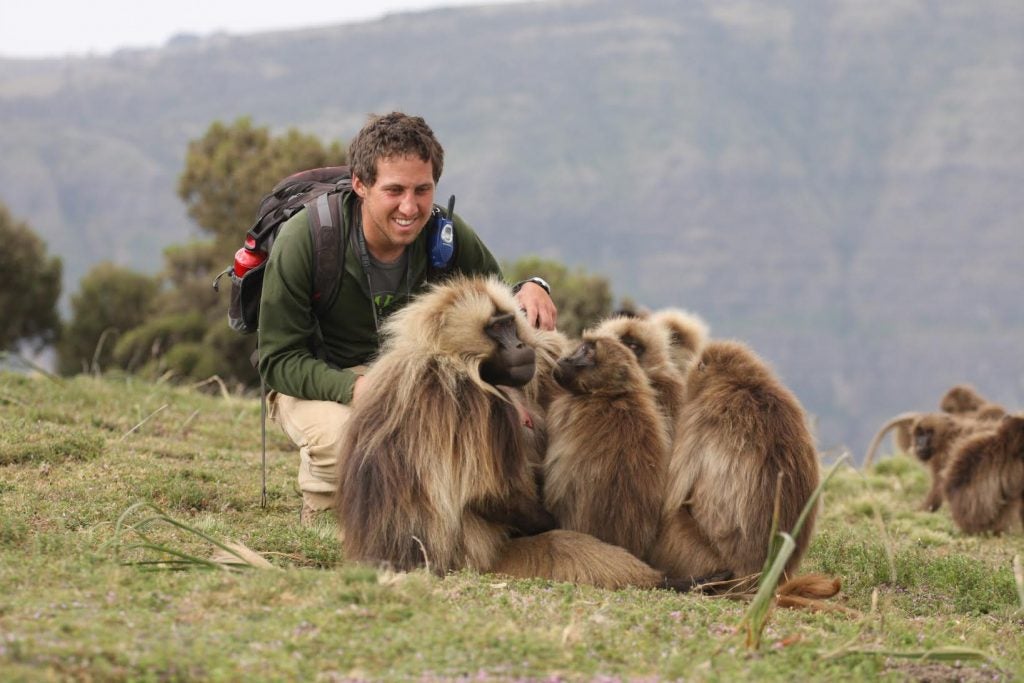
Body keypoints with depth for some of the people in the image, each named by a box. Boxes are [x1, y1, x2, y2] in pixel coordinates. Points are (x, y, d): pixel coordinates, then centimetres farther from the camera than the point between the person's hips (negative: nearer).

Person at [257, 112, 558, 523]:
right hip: (319, 382, -4)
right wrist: (354, 388, -39)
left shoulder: (447, 235, -12)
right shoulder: (302, 241, -23)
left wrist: (530, 290, -25)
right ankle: (321, 511, -2)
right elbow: (279, 360, -20)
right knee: (342, 438, -39)